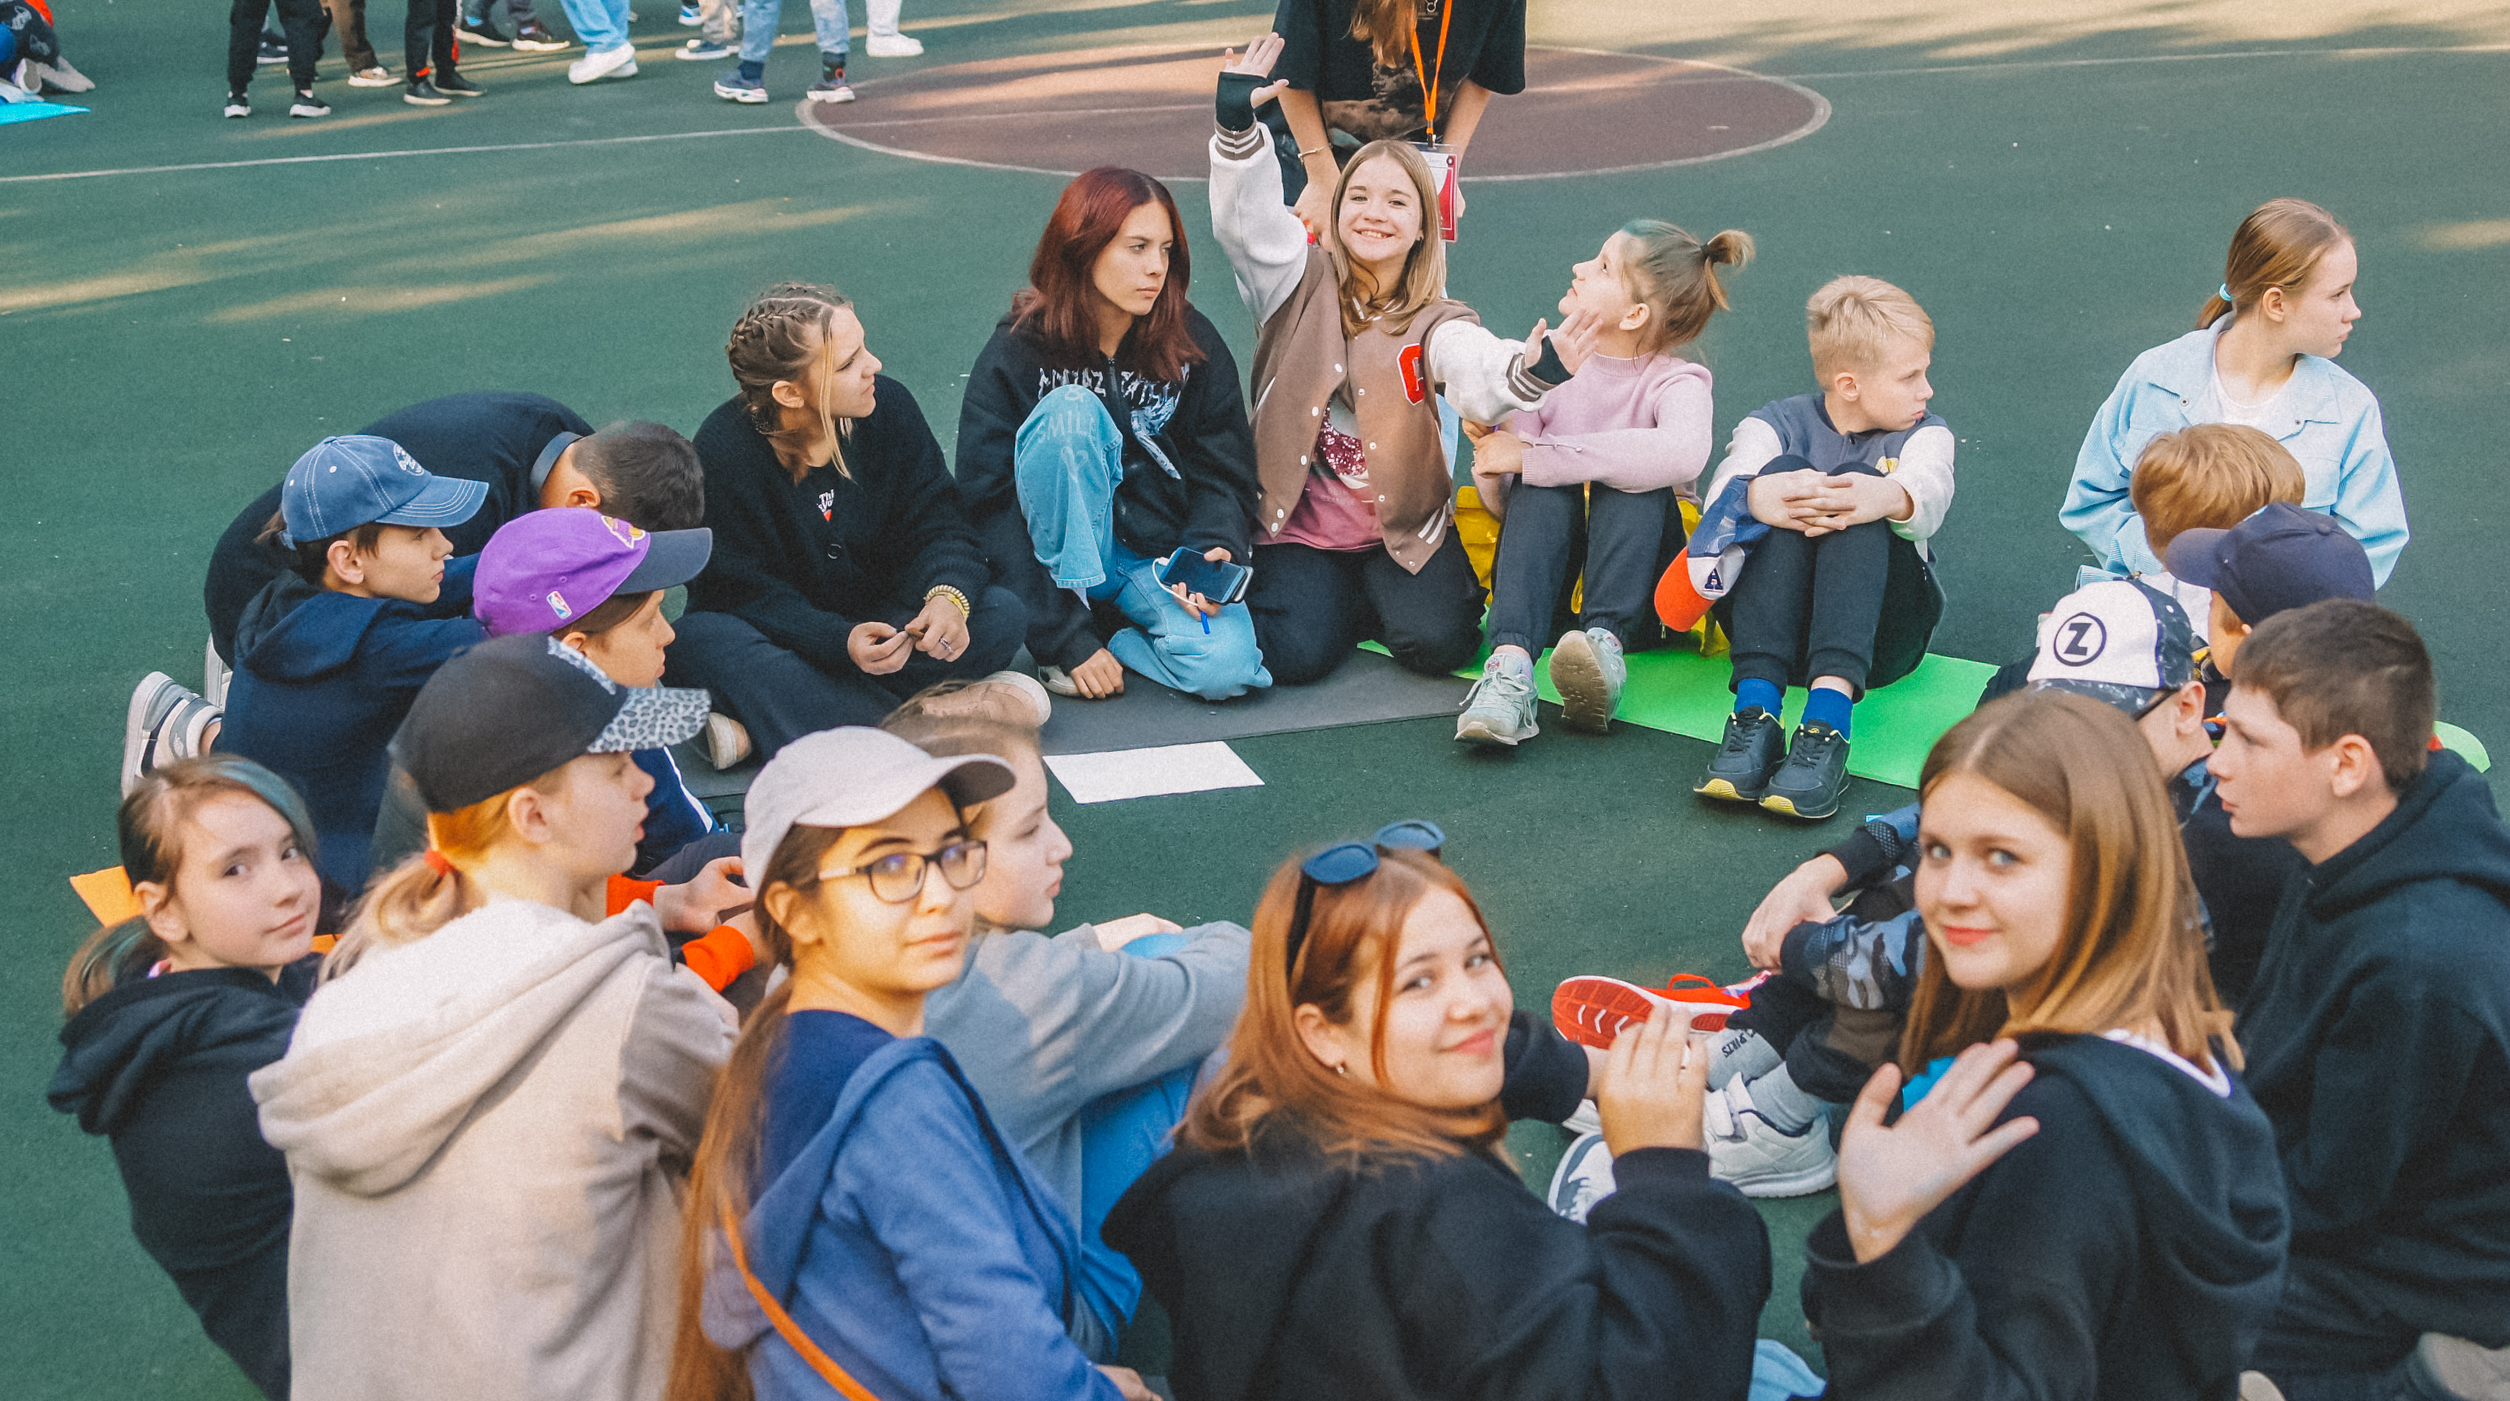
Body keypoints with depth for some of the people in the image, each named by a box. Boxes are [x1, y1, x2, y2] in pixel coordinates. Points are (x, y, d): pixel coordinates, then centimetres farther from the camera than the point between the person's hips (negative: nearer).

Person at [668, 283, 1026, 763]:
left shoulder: (888, 405, -8)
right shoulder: (724, 450, -19)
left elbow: (939, 525, -6)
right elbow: (747, 594, -19)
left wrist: (948, 596, -30)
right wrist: (842, 642, -37)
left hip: (882, 624, 4)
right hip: (780, 640, -4)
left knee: (1002, 613, -22)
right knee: (703, 639, -35)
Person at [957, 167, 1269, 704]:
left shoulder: (1195, 346, -2)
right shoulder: (1016, 353, -11)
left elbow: (1225, 476, 1)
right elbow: (989, 505, -14)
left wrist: (1214, 552, -23)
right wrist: (1065, 638, -22)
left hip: (1163, 554, 2)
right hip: (1061, 553, -2)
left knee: (1227, 666, -30)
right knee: (1070, 408, -29)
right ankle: (1076, 613, -22)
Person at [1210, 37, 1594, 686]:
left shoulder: (1436, 324, -4)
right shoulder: (1302, 284, 1)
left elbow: (1477, 370, -25)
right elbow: (1248, 221, -15)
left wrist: (1526, 373, -51)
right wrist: (1237, 127, -33)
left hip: (1402, 528, 0)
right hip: (1300, 523, 0)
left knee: (1438, 642, -22)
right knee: (1297, 653, -22)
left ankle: (1376, 598, 14)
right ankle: (1327, 598, 14)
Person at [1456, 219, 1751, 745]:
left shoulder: (1674, 382, -9)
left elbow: (1681, 453, -36)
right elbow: (1505, 505, -2)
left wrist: (1532, 457, -33)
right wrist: (1492, 473, -27)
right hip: (1542, 570, 2)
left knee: (1634, 484, -28)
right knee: (1543, 486, -28)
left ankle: (1604, 642, -45)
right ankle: (1510, 665, -46)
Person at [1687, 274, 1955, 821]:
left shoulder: (1923, 433, 12)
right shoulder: (1778, 423, 10)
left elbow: (1930, 493, -16)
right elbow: (1723, 493, -14)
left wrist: (1889, 498, -42)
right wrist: (1757, 498, -40)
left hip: (1878, 628, 0)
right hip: (1777, 632, 0)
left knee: (1857, 487, -26)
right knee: (1786, 471, -24)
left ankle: (1828, 719, -48)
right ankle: (1755, 711, -42)